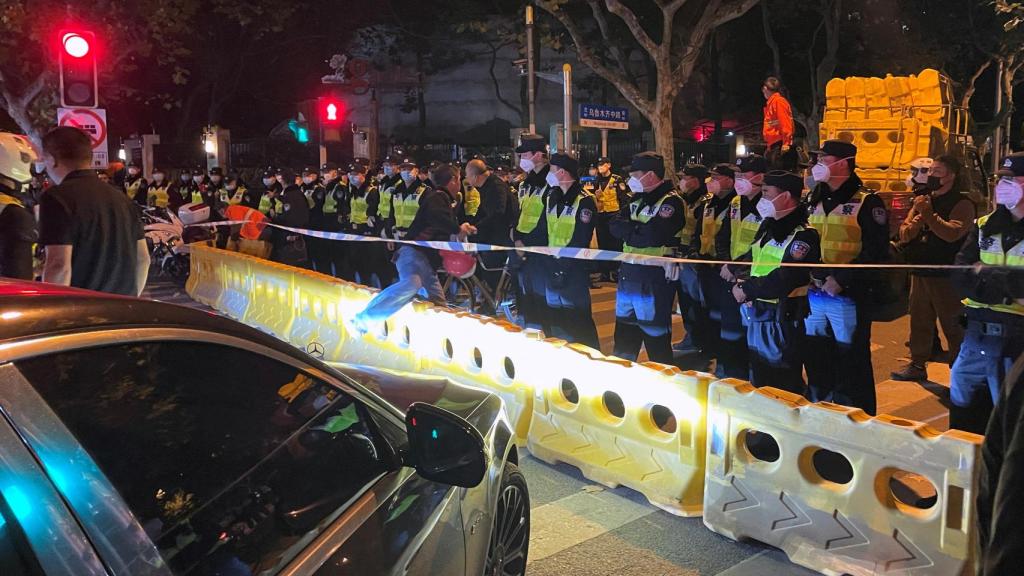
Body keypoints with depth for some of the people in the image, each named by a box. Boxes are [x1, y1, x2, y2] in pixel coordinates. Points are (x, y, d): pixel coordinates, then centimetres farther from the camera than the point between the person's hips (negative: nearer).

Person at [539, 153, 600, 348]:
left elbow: (581, 238, -17)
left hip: (574, 268, -8)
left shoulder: (585, 200, -13)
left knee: (579, 319, -5)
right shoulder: (551, 198, 12)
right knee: (555, 316, 15)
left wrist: (564, 259, -19)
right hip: (552, 265, 8)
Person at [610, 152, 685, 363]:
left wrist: (629, 231, -8)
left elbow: (654, 235, -24)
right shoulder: (638, 199, 15)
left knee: (656, 339, 0)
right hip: (628, 274, 8)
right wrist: (640, 231, -13)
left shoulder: (670, 201, -11)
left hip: (654, 280, -8)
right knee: (624, 338, 18)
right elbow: (615, 226, 3)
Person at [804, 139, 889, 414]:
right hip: (813, 295, 6)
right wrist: (807, 273, 0)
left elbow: (876, 252, -13)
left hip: (847, 297, -6)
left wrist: (841, 278, -21)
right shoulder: (813, 201, 13)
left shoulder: (866, 203, -7)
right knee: (816, 363, 15)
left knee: (850, 366, 1)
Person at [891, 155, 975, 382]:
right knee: (919, 320, 13)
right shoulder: (923, 200, 13)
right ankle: (917, 364, 23)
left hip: (946, 275, -6)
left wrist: (928, 214, -21)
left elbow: (952, 233, -23)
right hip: (920, 271, 7)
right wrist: (917, 220, -10)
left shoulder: (962, 203, -7)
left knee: (952, 325, 0)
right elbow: (904, 234, 9)